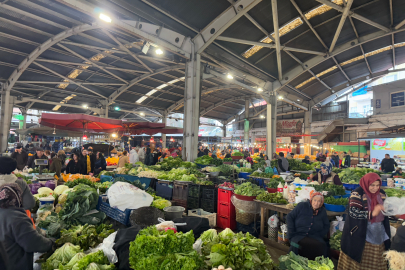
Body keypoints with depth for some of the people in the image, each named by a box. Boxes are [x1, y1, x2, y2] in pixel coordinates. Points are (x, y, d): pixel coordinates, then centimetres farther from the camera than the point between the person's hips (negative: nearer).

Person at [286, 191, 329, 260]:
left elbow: (326, 226, 22)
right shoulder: (302, 206, 2)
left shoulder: (322, 211, 13)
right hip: (298, 235, -3)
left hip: (314, 236, 3)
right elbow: (290, 217, 3)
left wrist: (319, 235, 4)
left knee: (322, 246, -30)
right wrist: (291, 233, -5)